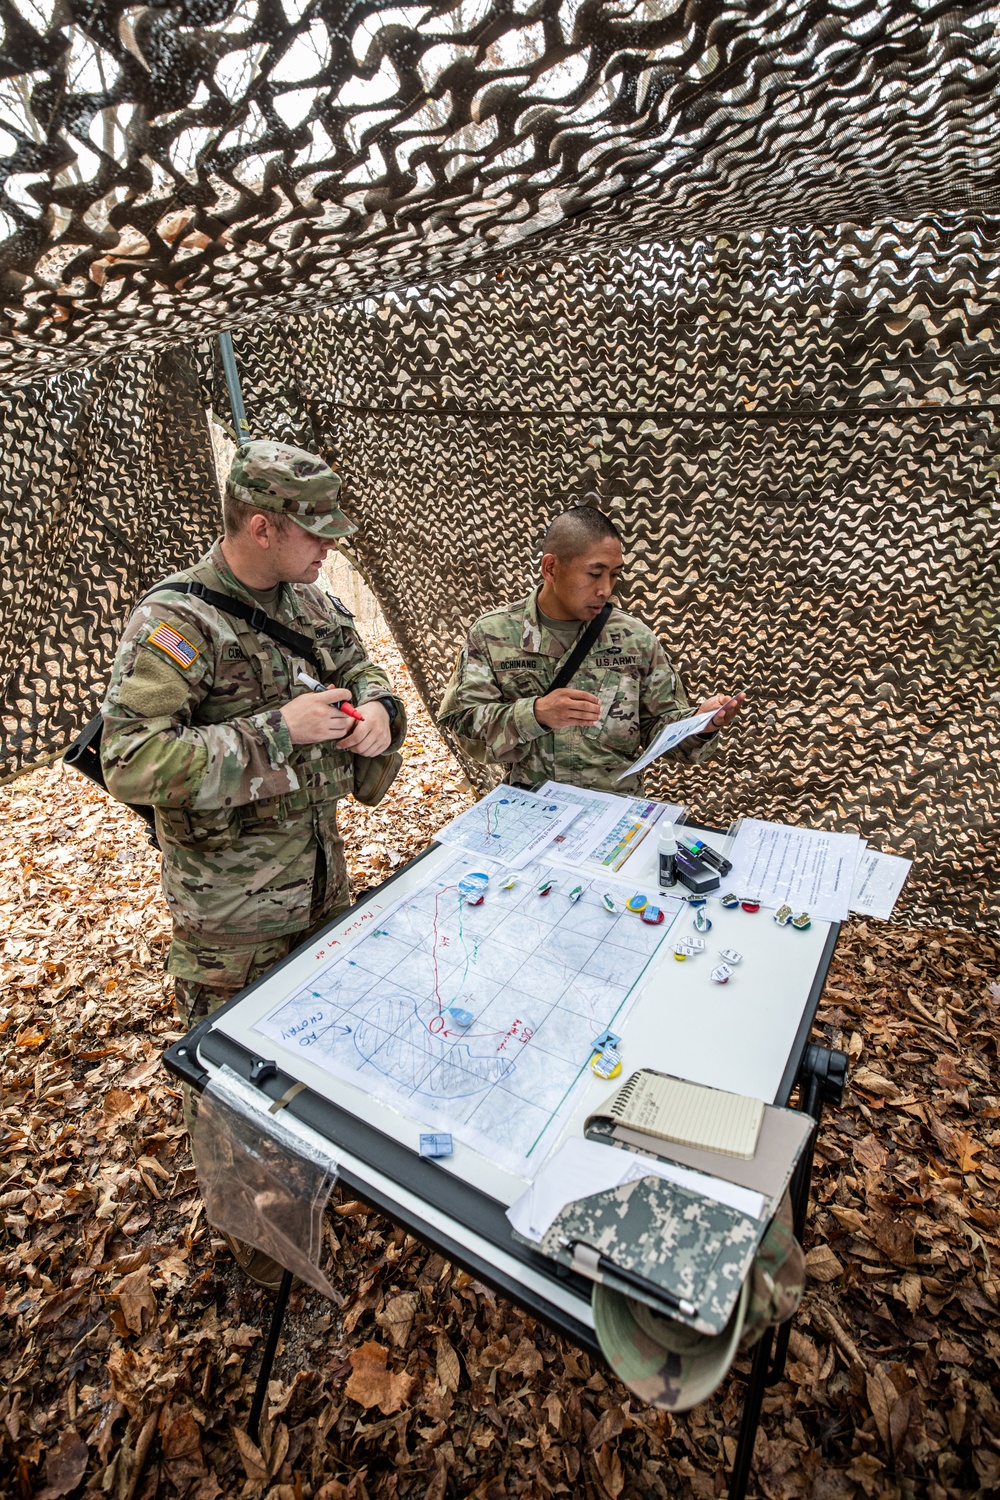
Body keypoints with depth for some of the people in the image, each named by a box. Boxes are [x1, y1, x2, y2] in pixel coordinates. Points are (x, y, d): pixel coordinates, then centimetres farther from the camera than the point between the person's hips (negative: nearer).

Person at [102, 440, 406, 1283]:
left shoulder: (310, 602, 1)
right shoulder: (174, 622, -21)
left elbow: (360, 669, 14)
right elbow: (130, 764, -27)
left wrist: (377, 711, -10)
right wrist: (277, 730, -30)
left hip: (323, 876, 7)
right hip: (232, 908, -7)